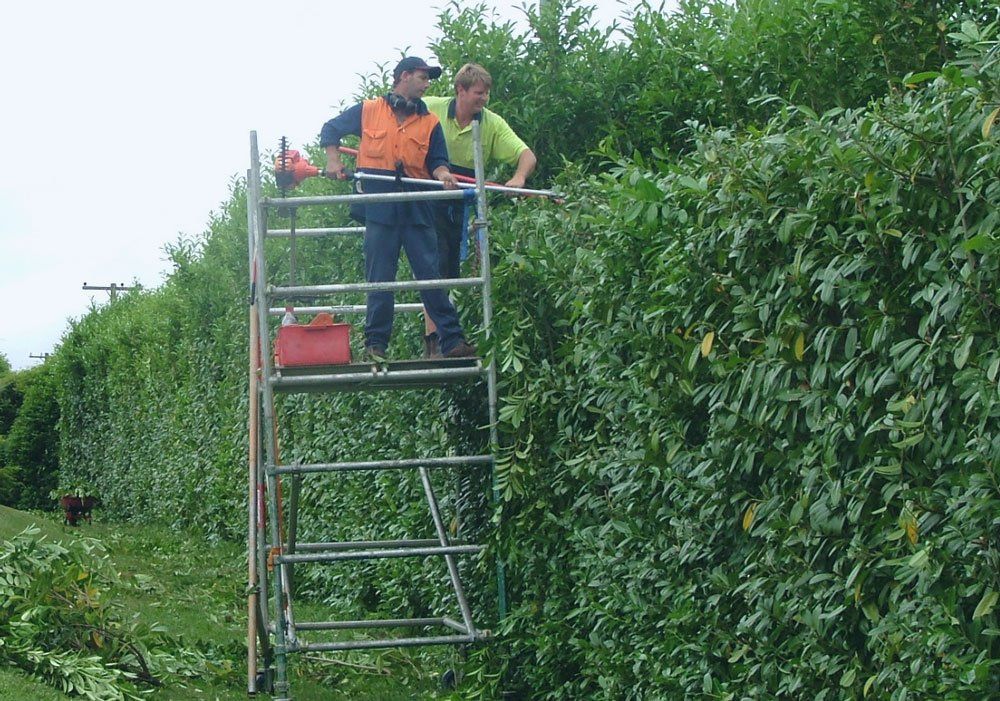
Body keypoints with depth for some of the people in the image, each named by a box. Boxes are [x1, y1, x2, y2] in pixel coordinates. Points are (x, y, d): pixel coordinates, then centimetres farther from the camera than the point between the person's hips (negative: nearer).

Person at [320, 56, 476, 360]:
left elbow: (437, 161, 11)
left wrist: (443, 174, -12)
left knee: (431, 276, -2)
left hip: (417, 209, 1)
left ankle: (453, 340, -3)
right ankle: (375, 344, 7)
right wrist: (333, 161, 4)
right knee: (379, 280, 0)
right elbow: (331, 130, 18)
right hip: (379, 209, -1)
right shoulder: (368, 111, 10)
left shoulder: (430, 122, 14)